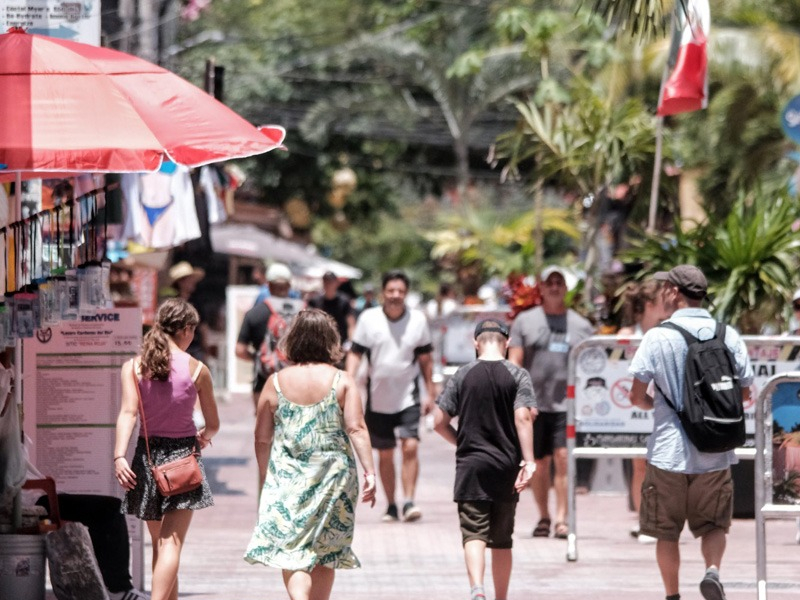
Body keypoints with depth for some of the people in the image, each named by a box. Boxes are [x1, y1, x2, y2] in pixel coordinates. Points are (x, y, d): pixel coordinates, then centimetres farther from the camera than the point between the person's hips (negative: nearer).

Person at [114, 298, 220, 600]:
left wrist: (119, 455, -20)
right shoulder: (197, 370, -4)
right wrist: (203, 437, 28)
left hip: (148, 454, 3)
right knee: (171, 543, -10)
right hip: (183, 455, -3)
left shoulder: (133, 367, -1)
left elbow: (128, 413, -14)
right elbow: (213, 424, 6)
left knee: (160, 542, 17)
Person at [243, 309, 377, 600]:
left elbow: (262, 438, 4)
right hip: (333, 477, 1)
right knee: (325, 552, 14)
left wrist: (264, 478, 17)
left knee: (291, 549, -3)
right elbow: (356, 428, -11)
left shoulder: (276, 382, 0)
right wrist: (369, 472, -8)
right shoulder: (342, 381, -3)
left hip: (287, 477, -1)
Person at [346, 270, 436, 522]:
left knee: (410, 447, -16)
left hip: (409, 397, -1)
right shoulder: (368, 319, -3)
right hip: (378, 399, 1)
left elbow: (425, 358, 8)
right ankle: (391, 506, 18)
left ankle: (409, 502, -16)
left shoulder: (418, 320, 0)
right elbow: (355, 353, 0)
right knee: (385, 454, 8)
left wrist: (430, 393, 8)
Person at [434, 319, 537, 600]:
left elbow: (439, 422, 1)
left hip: (471, 464, -1)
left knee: (474, 534, -7)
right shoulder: (517, 376, -1)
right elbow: (522, 418, -13)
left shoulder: (463, 375, 1)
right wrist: (528, 461, -14)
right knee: (502, 540, 12)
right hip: (506, 466, 1)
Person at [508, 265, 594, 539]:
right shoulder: (525, 321, 10)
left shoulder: (581, 325, 11)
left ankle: (562, 519, -14)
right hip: (534, 403, 1)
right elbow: (514, 362, 6)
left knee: (563, 458, -13)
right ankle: (543, 517, 19)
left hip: (567, 404, -1)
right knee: (539, 463, 6)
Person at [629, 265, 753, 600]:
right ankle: (712, 571, -11)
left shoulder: (658, 337, -8)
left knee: (667, 533, 13)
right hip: (715, 456, 2)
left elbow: (637, 396, -8)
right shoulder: (728, 336, 1)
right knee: (713, 526, 15)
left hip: (669, 453, -2)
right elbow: (745, 393, 7)